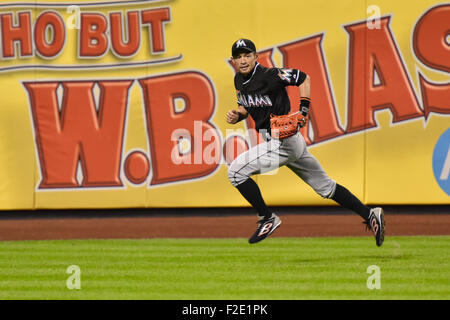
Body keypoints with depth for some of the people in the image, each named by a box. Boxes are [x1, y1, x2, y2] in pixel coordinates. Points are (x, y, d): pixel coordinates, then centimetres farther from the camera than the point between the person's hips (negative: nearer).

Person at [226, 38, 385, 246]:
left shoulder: (268, 75, -16)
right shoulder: (239, 80, 9)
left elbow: (303, 78, -10)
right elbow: (246, 105, 23)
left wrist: (303, 111, -14)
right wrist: (237, 114, 1)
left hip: (284, 142, -9)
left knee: (236, 171, -11)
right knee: (324, 186, 14)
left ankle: (267, 218, -3)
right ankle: (369, 215, 17)